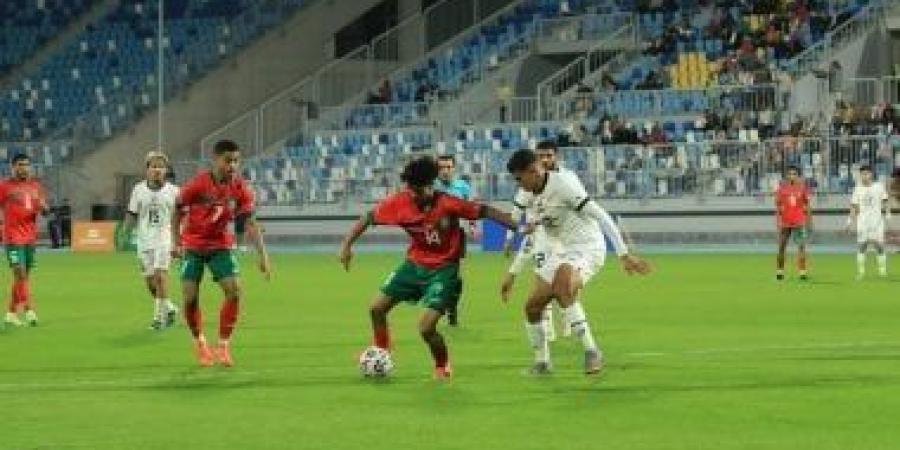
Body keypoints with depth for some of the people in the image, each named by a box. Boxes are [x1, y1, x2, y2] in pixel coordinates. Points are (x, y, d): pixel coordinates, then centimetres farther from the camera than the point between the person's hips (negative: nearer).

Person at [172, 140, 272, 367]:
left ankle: (223, 346, -1)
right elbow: (177, 212, -5)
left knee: (234, 290, -14)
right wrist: (177, 244, -11)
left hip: (221, 246, 2)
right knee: (190, 297, -8)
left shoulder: (240, 189, -11)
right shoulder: (197, 184, -18)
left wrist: (263, 255, -16)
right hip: (193, 246, -2)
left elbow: (251, 223, -8)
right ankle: (199, 343, 17)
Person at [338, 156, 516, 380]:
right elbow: (369, 218, -3)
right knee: (377, 308, 7)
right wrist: (347, 245, -10)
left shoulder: (448, 204, -25)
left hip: (443, 270, -5)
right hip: (415, 264, 5)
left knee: (426, 327, -16)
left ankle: (443, 366, 14)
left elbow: (484, 211, -20)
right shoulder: (399, 202, -14)